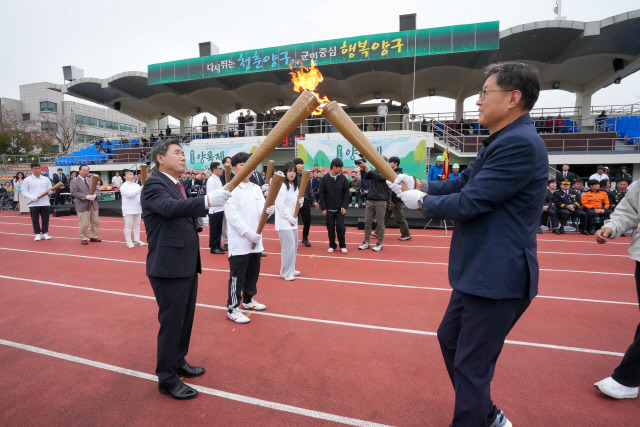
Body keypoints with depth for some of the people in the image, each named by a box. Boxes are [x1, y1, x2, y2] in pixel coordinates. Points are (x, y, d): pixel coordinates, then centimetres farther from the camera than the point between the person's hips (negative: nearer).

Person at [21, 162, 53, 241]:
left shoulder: (46, 179, 11)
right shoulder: (27, 180, 4)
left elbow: (50, 190, 12)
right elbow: (24, 191, 1)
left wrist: (51, 191, -12)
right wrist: (31, 197, -15)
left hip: (45, 203, 2)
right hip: (33, 204, -1)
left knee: (45, 219, 4)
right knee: (35, 220, 3)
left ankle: (45, 233, 14)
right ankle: (37, 234, 12)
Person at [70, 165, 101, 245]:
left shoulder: (91, 180, 15)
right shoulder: (74, 181, -2)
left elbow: (97, 189, 12)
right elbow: (74, 192, -11)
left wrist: (94, 195, -10)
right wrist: (86, 197, -20)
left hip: (93, 205, 6)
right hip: (83, 205, -5)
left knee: (95, 222, 10)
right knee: (84, 223, -3)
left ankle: (94, 236, 22)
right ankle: (84, 238, 10)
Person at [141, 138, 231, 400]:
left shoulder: (178, 187, 14)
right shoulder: (154, 185, -14)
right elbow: (170, 207, -35)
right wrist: (207, 200, -45)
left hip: (186, 265, 9)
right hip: (168, 268, -9)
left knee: (185, 319, 20)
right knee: (171, 322, 3)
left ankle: (178, 362, 39)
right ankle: (167, 379, 21)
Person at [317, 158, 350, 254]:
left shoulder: (343, 178, -1)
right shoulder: (324, 179, -3)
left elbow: (346, 194, 1)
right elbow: (321, 194, -1)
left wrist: (344, 206, -7)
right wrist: (323, 208, -5)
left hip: (340, 209, 0)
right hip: (329, 209, 0)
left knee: (340, 226, -2)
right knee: (330, 228, 7)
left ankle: (342, 245, 14)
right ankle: (332, 245, 22)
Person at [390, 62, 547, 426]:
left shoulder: (520, 143, -21)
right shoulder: (503, 141, 12)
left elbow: (467, 202, -24)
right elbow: (462, 184, 13)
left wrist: (421, 202, -7)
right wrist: (417, 184, -1)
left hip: (498, 276, -11)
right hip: (480, 270, 11)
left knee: (472, 364, 5)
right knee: (450, 338, 24)